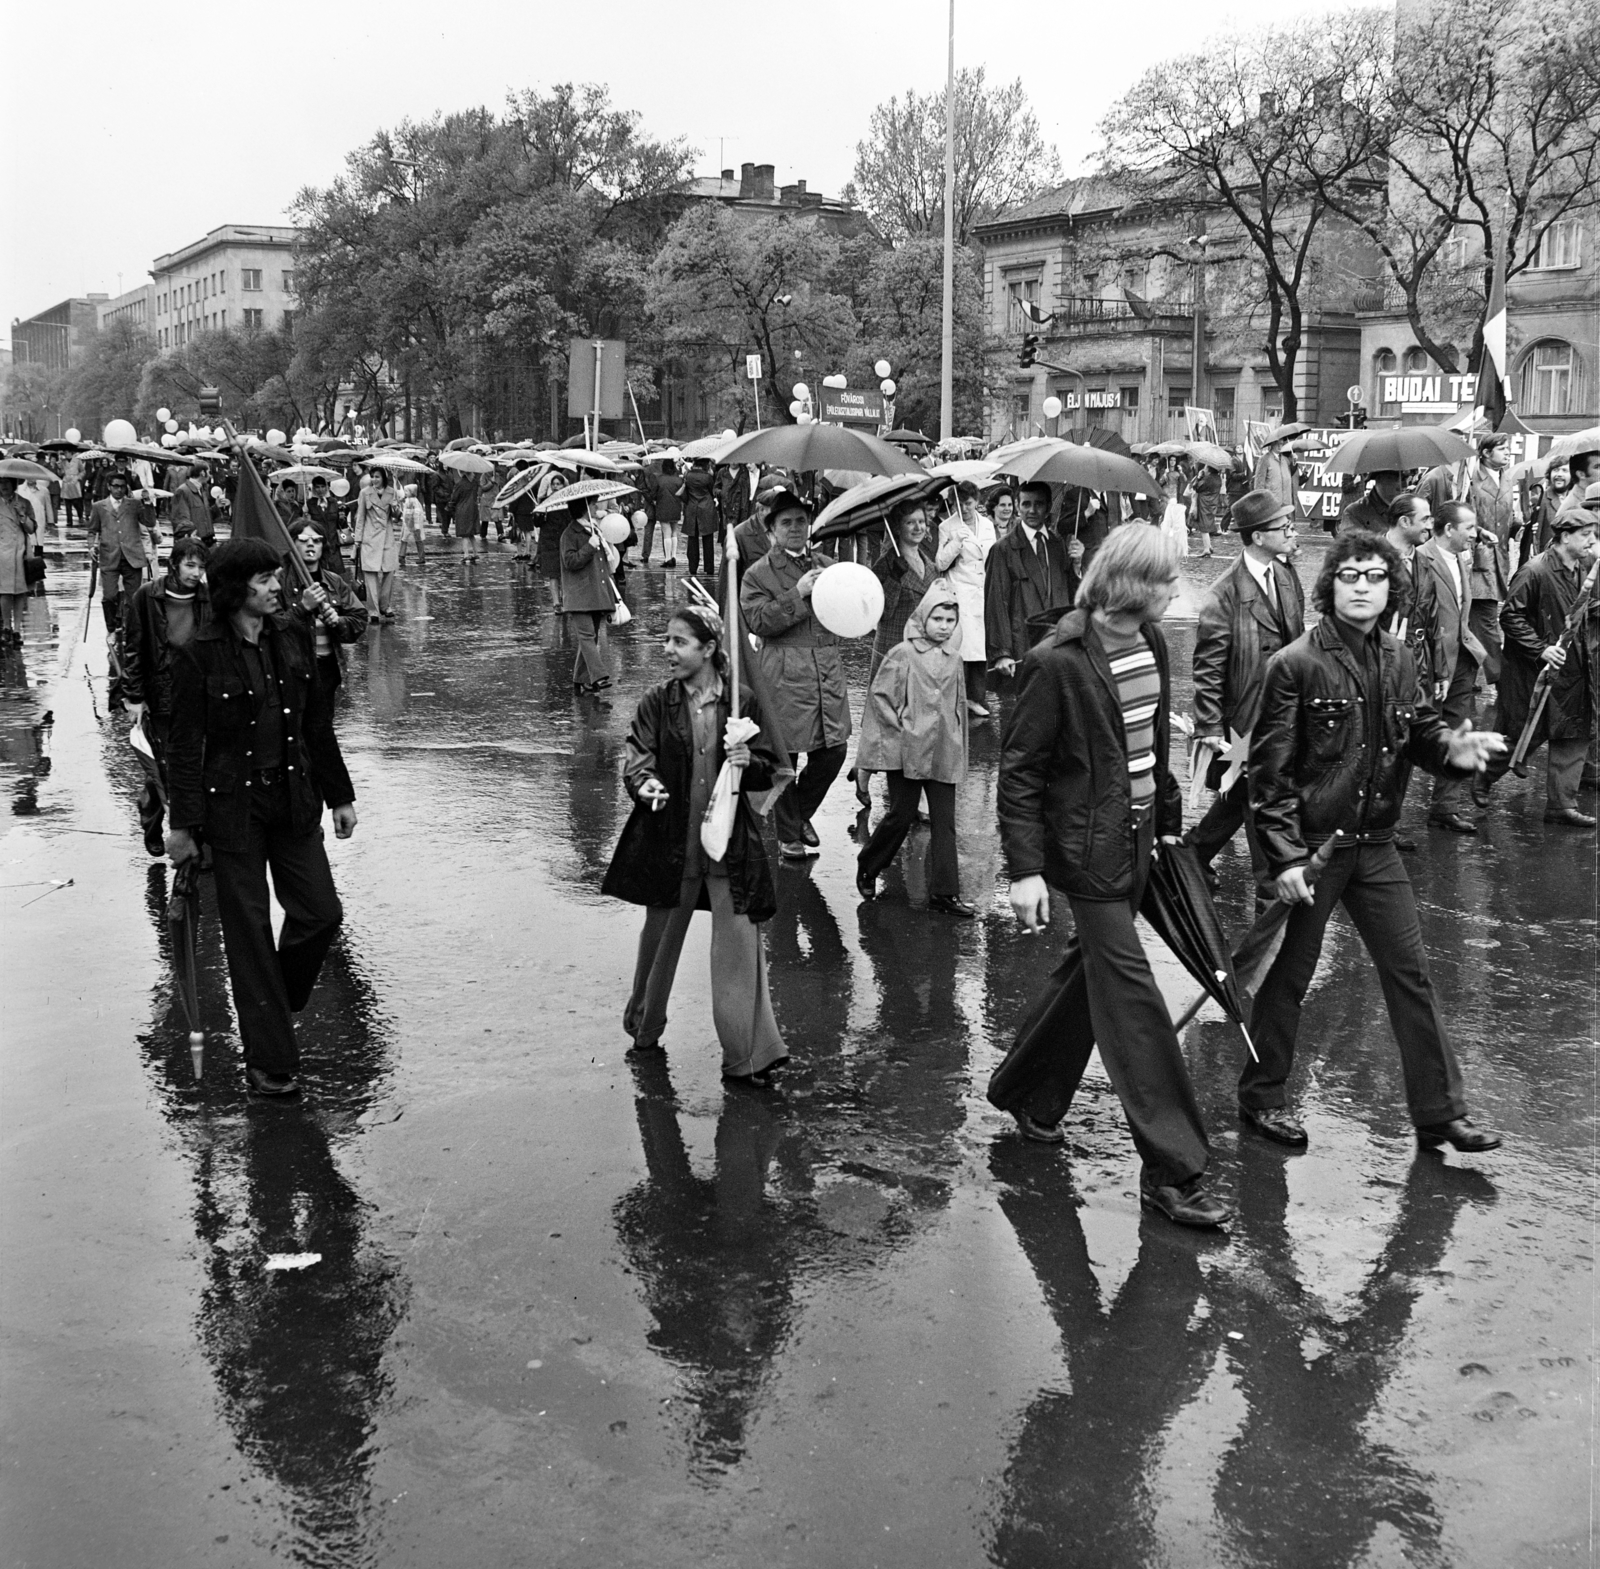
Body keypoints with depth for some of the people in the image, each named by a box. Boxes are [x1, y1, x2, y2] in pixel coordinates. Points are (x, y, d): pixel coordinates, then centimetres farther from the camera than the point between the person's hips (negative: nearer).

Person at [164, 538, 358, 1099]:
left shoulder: (292, 638, 4)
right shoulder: (200, 654, -10)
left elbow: (317, 723, 11)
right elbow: (185, 744, -7)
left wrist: (339, 795, 12)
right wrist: (182, 824, -8)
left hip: (293, 800, 5)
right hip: (233, 806, -4)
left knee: (321, 912, 2)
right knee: (249, 931, 2)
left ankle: (275, 1006, 30)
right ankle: (268, 1062, 11)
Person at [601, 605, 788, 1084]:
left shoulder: (742, 704, 1)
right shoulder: (656, 703, 1)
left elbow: (767, 772, 5)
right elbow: (637, 757, -9)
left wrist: (747, 761, -17)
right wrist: (644, 783, -30)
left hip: (729, 843, -1)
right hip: (669, 841, 1)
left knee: (739, 942, -7)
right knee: (660, 935, 15)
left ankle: (746, 1057, -3)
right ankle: (644, 1030, 39)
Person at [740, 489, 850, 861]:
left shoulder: (827, 565, 16)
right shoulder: (759, 574, 2)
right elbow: (758, 621, -10)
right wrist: (797, 594, -18)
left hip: (828, 672, 5)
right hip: (784, 674, -5)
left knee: (834, 751, 6)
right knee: (784, 757, 0)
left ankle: (800, 814, 30)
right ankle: (788, 836, 15)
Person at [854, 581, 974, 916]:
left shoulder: (953, 658, 10)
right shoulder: (903, 654, -7)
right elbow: (879, 695, -7)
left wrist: (957, 741, 15)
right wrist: (899, 728, -9)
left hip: (944, 752, 5)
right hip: (907, 751, -5)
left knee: (944, 820, 1)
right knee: (901, 815, 2)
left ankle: (944, 893, 4)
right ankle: (867, 868, 27)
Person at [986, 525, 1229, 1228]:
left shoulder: (1151, 642, 5)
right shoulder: (1059, 662, -18)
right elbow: (1019, 769, -14)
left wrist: (1167, 818, 16)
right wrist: (1025, 868, -17)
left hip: (1136, 834, 8)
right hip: (1086, 846, -8)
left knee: (1090, 968, 18)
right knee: (1131, 994, -7)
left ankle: (1027, 1093, 39)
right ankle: (1172, 1168, -2)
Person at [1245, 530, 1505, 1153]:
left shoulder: (1397, 659, 5)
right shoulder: (1296, 664, -13)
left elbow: (1421, 731, 12)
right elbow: (1270, 769, -14)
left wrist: (1454, 748, -12)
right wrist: (1285, 856, -18)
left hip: (1375, 845, 6)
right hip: (1311, 844, -5)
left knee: (1410, 972, 8)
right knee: (1289, 974, 7)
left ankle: (1440, 1112, 18)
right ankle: (1261, 1097, 25)